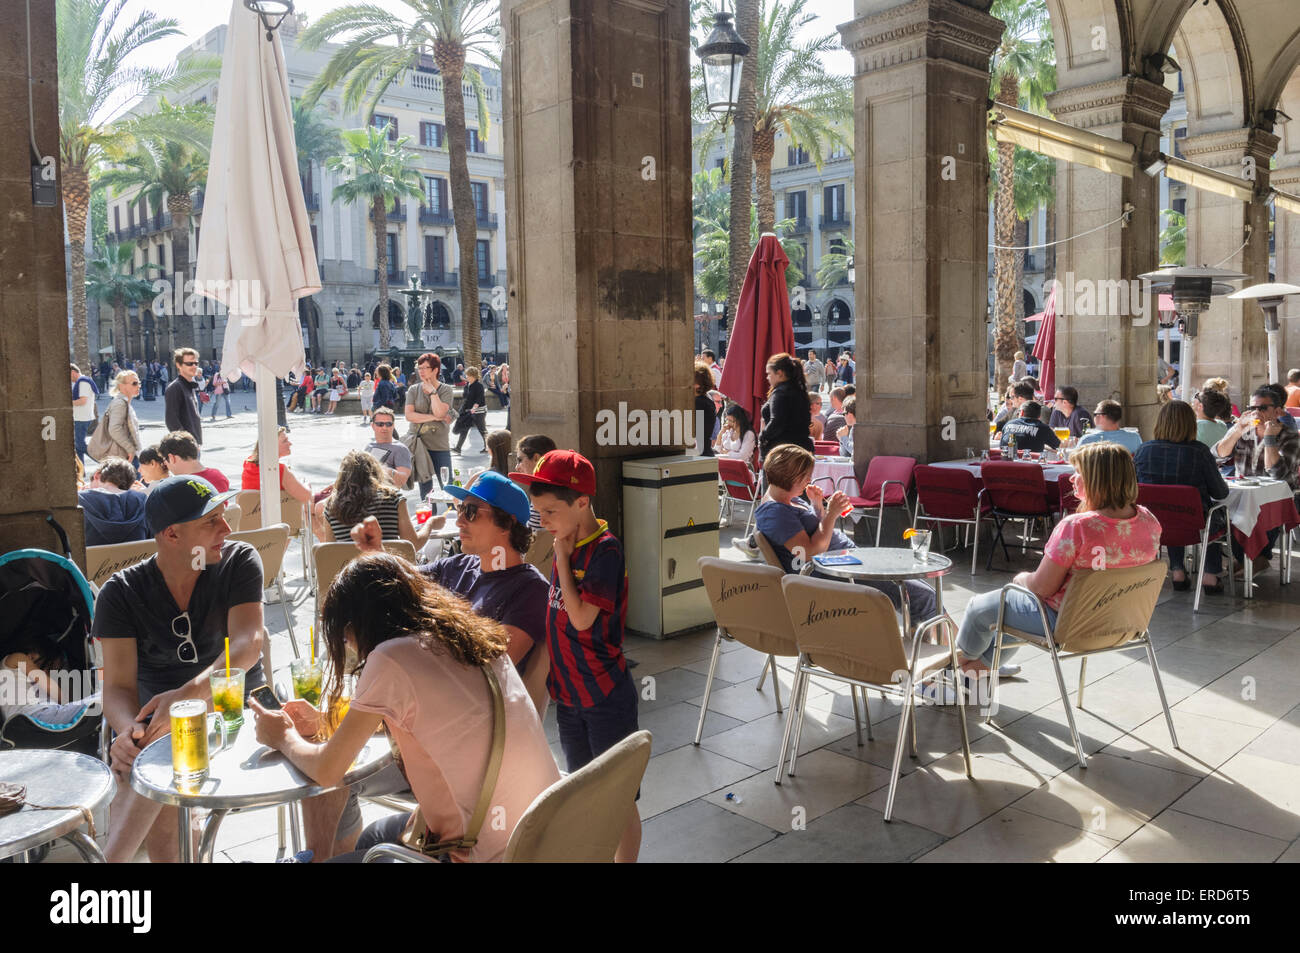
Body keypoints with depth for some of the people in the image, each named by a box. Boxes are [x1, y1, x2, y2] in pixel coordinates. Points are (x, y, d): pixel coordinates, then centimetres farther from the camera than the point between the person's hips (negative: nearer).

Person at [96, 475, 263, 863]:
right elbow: (118, 685, -11)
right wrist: (128, 730, -36)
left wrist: (191, 693, -39)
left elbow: (248, 644, -19)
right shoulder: (121, 593, -3)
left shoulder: (239, 562, -4)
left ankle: (110, 857, -19)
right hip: (157, 717, 1)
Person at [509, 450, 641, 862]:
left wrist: (562, 558, -19)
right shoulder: (567, 546, 3)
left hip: (606, 696, -8)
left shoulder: (605, 550, -19)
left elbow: (581, 618, -25)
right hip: (568, 693, 8)